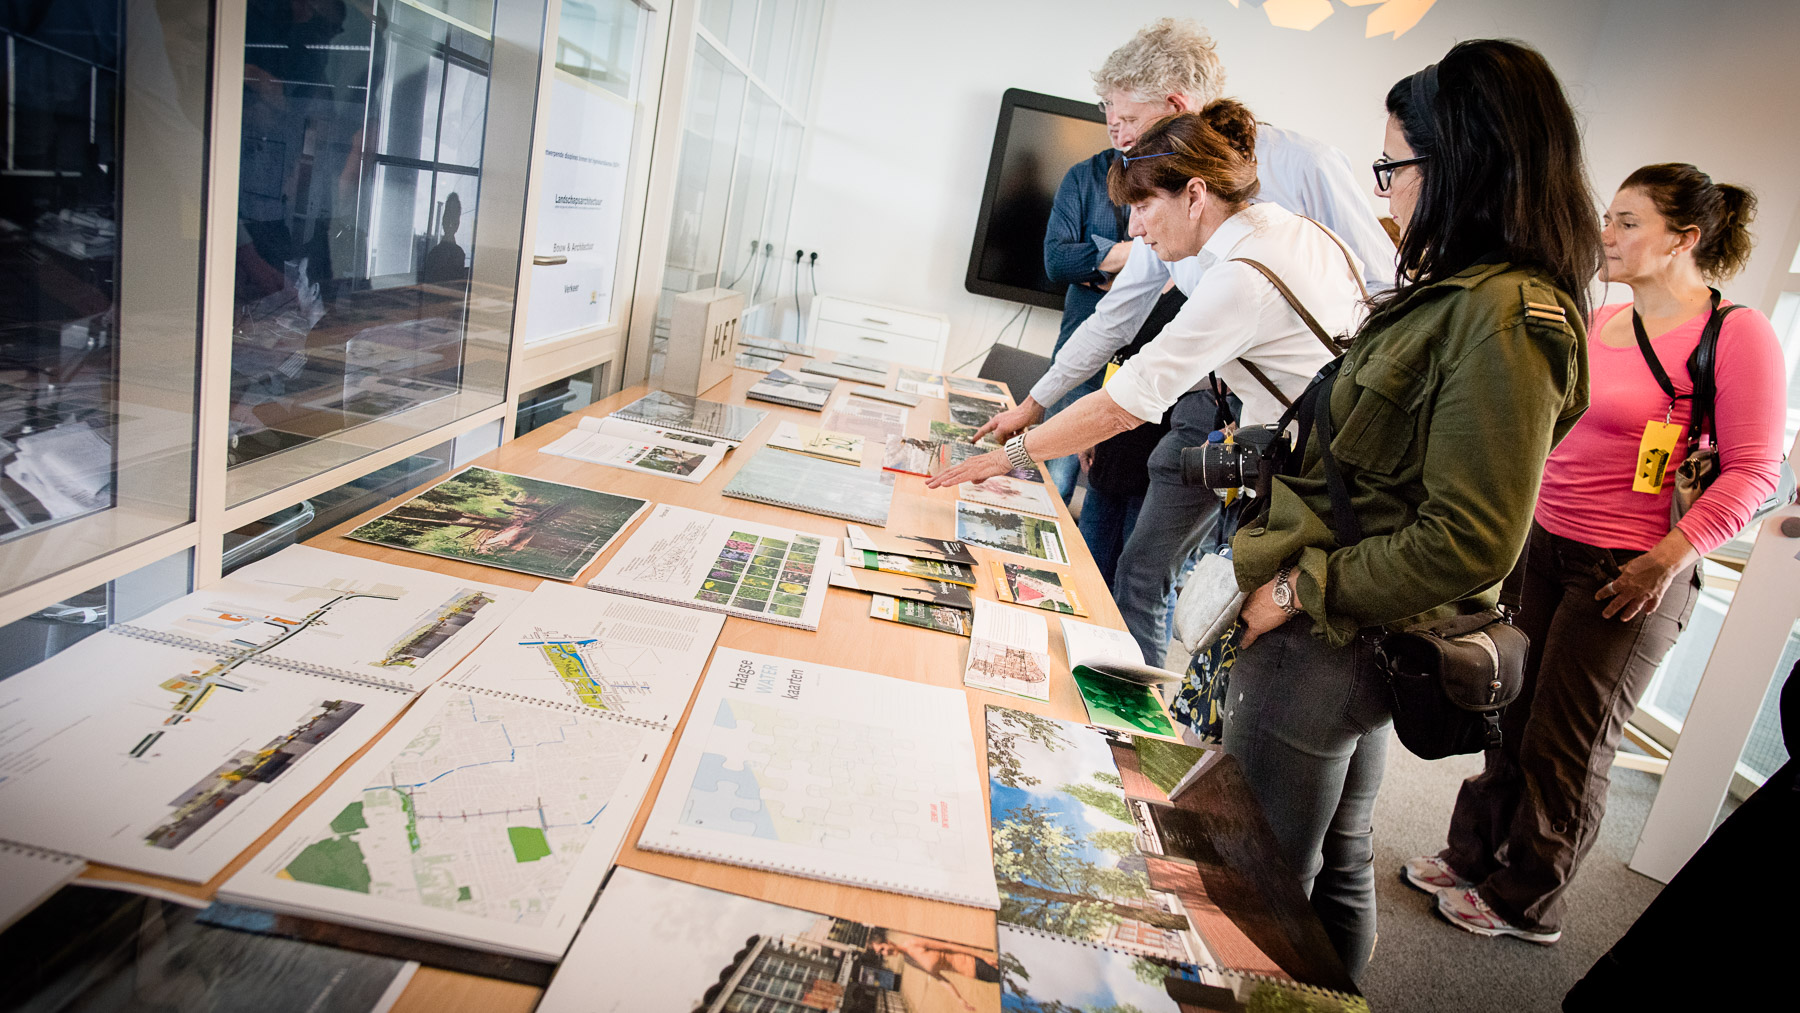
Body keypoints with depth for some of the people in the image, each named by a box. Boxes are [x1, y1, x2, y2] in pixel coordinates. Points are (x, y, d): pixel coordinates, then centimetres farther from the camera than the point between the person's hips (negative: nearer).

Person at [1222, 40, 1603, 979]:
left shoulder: (1502, 319, -20)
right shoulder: (1461, 292, 10)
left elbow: (1470, 543, -23)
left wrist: (1298, 589, -17)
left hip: (1323, 646, -10)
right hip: (1359, 636, 10)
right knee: (1337, 860, 25)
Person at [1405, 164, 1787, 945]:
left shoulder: (1737, 333, -10)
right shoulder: (1597, 323, 9)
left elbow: (1752, 470, -12)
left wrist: (1667, 559, -18)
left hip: (1629, 574, -6)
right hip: (1544, 548, 6)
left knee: (1568, 741, 6)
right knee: (1512, 715, 14)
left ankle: (1525, 903, 24)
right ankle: (1473, 856, 32)